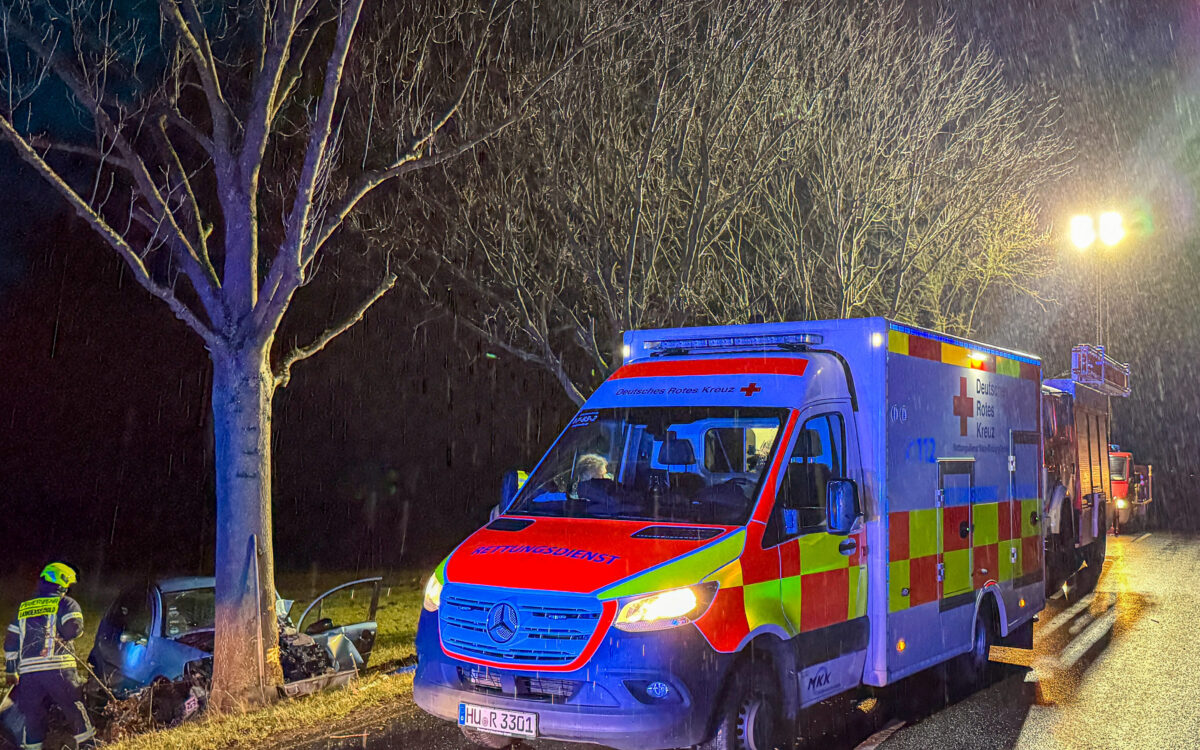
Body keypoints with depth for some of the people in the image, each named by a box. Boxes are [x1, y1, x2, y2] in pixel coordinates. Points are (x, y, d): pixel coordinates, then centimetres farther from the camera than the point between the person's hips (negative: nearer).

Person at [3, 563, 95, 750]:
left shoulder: (23, 608, 20)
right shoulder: (66, 603, 3)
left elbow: (11, 641, 19)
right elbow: (73, 629, -12)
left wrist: (10, 671, 23)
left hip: (28, 670, 5)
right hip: (58, 668, -4)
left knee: (33, 715, 12)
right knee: (74, 708, 4)